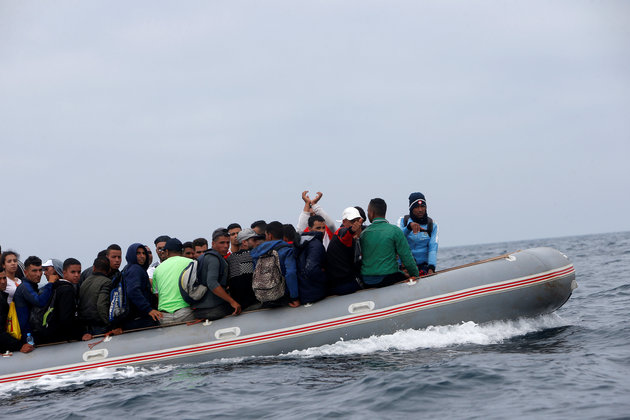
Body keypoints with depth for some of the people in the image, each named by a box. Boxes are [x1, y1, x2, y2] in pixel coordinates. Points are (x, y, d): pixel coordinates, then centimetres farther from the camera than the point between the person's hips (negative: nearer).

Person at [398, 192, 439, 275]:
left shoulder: (432, 225, 8)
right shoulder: (403, 221, 8)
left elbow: (433, 248, -3)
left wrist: (431, 268, -20)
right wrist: (409, 226, -29)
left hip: (424, 266, 1)